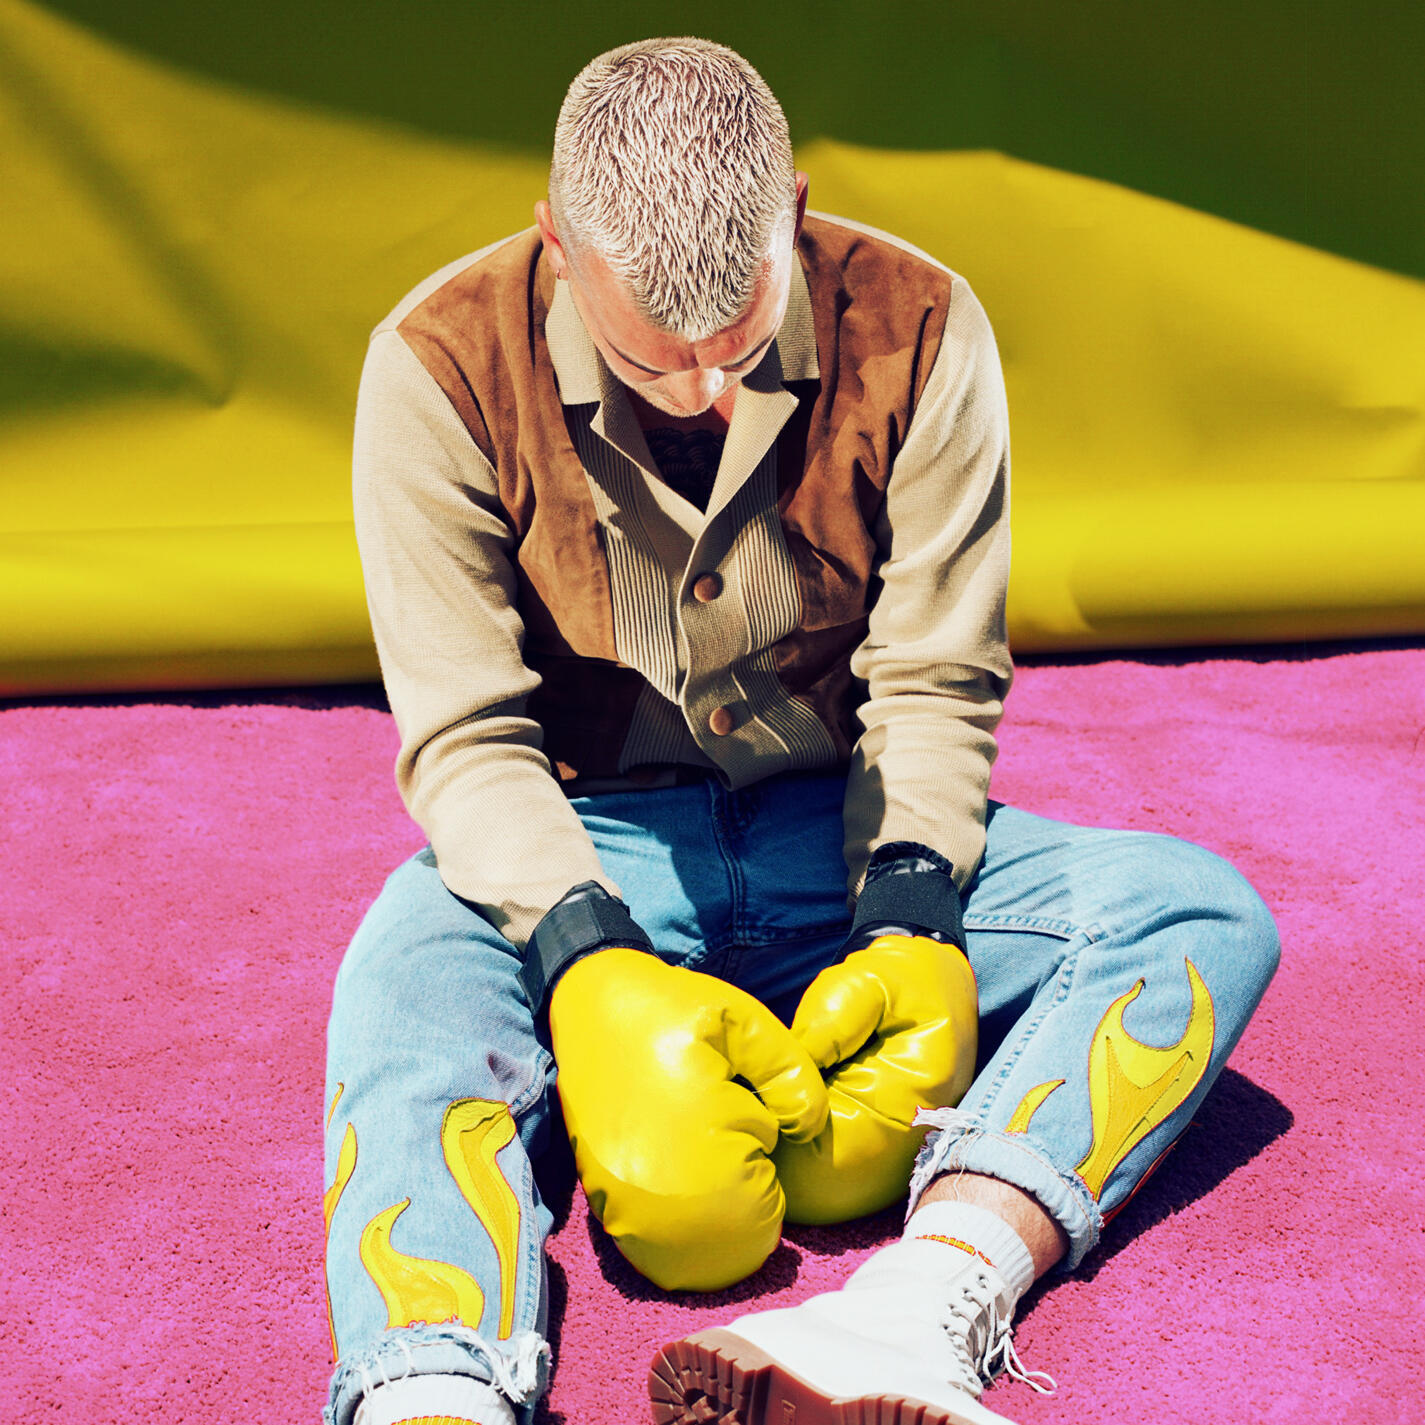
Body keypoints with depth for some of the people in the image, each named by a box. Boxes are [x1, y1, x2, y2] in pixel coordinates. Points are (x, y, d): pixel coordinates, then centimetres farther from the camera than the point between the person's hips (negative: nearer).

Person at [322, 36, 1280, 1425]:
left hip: (840, 837, 2)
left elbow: (935, 683, -6)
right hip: (582, 853, -2)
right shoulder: (444, 364, -14)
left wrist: (906, 930, -23)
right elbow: (464, 738, -14)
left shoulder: (916, 328, -11)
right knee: (411, 975, -36)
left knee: (1203, 913, -22)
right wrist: (594, 974, -31)